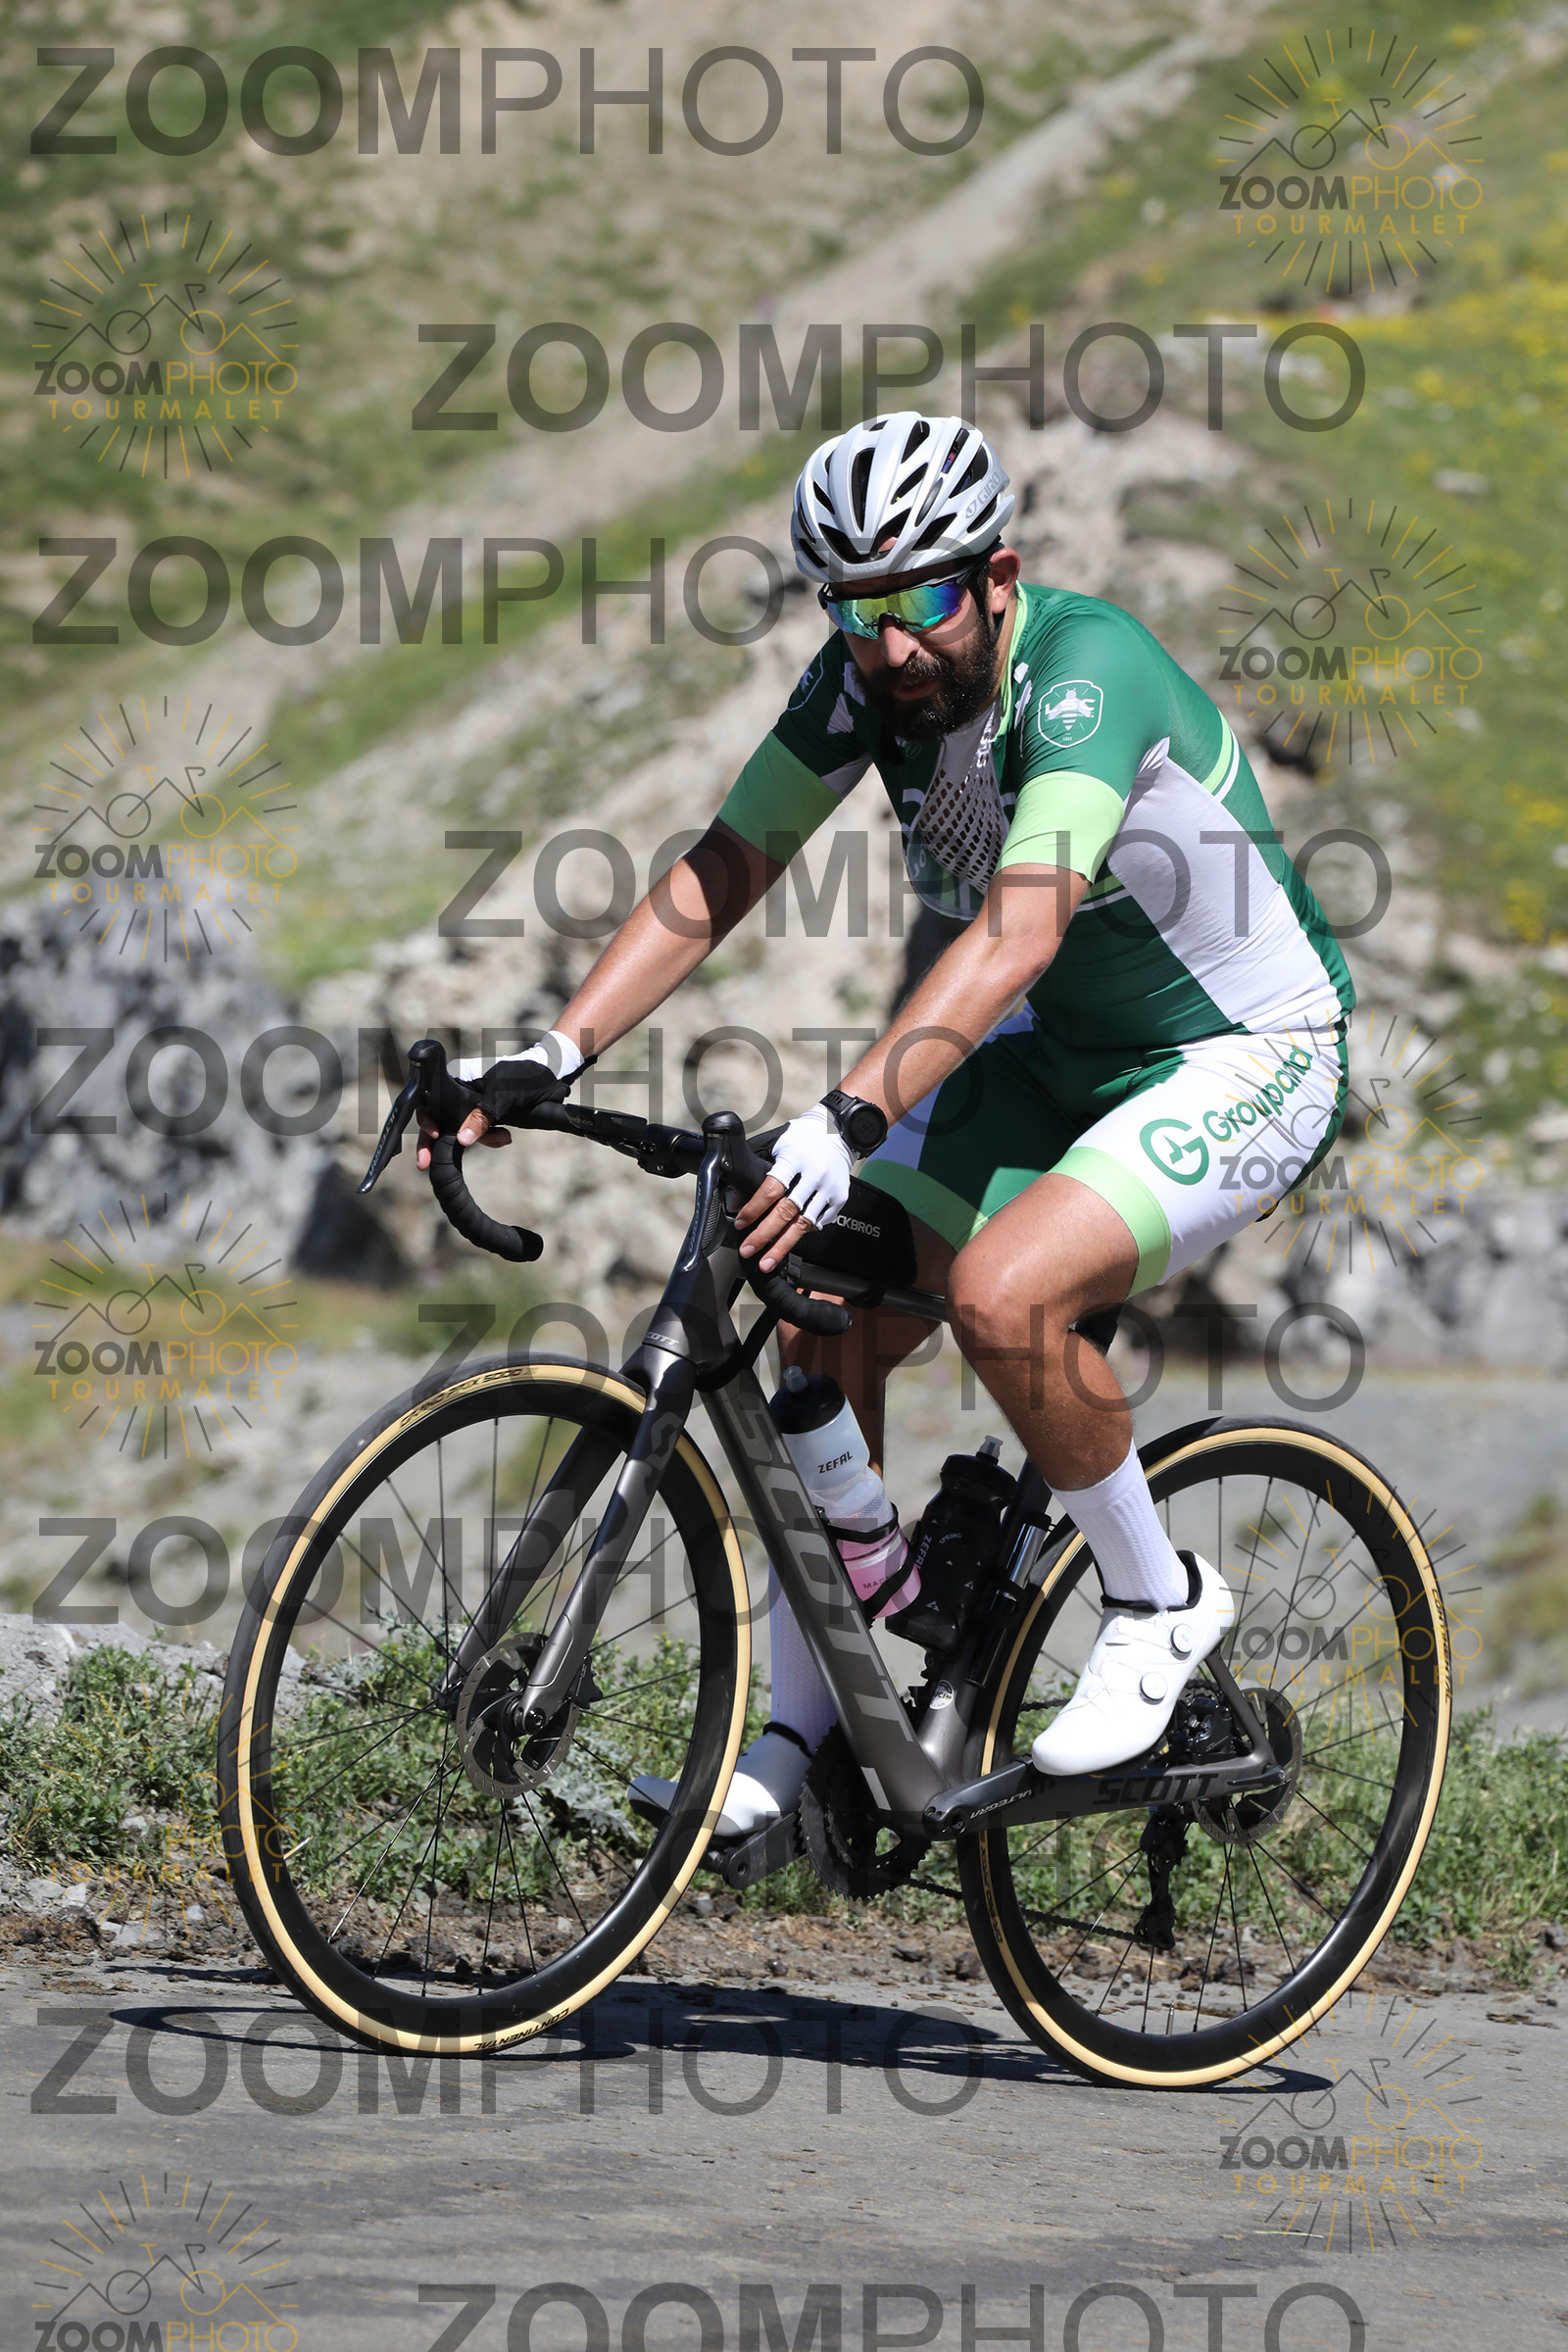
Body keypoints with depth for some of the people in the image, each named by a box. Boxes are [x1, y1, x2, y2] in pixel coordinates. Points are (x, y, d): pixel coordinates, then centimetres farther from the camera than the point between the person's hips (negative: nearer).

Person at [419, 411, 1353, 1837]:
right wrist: (550, 1060, -18)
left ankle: (1162, 1602, -7)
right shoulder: (867, 677, -9)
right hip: (1056, 1059, 8)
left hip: (1245, 1062, -7)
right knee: (829, 1321, -6)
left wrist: (849, 1120, -54)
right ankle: (792, 1735, 5)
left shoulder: (1089, 669, -31)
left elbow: (1018, 928, -43)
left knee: (1001, 1292, -31)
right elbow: (722, 872, -6)